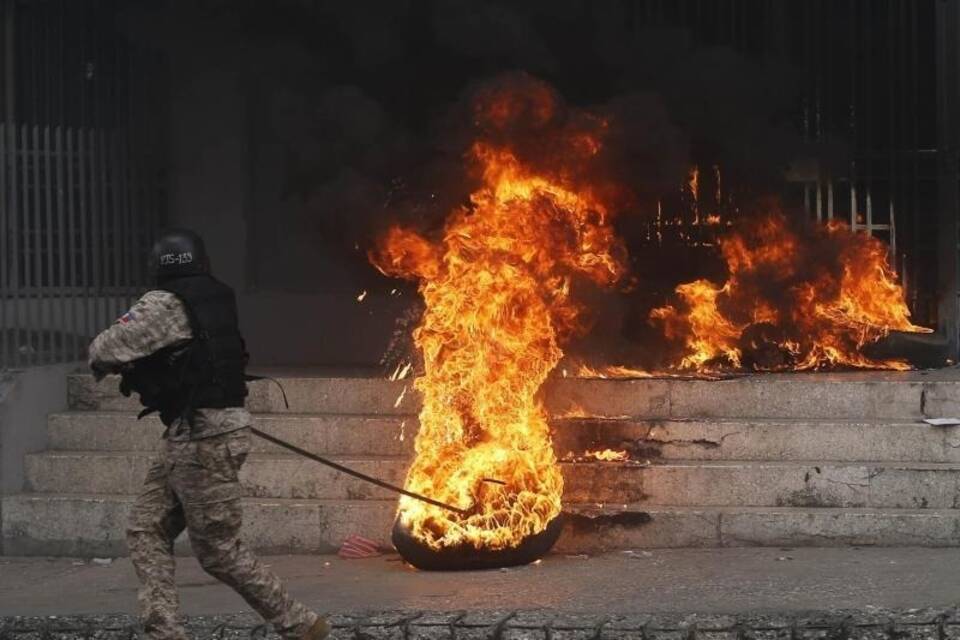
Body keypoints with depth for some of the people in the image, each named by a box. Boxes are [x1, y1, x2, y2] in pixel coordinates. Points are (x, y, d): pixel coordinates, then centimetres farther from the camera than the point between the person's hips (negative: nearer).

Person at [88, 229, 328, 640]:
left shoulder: (166, 305, -13)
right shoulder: (218, 300, 11)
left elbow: (105, 351, -12)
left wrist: (102, 364, 9)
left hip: (203, 439, -9)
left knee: (218, 550, -1)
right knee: (147, 530, 8)